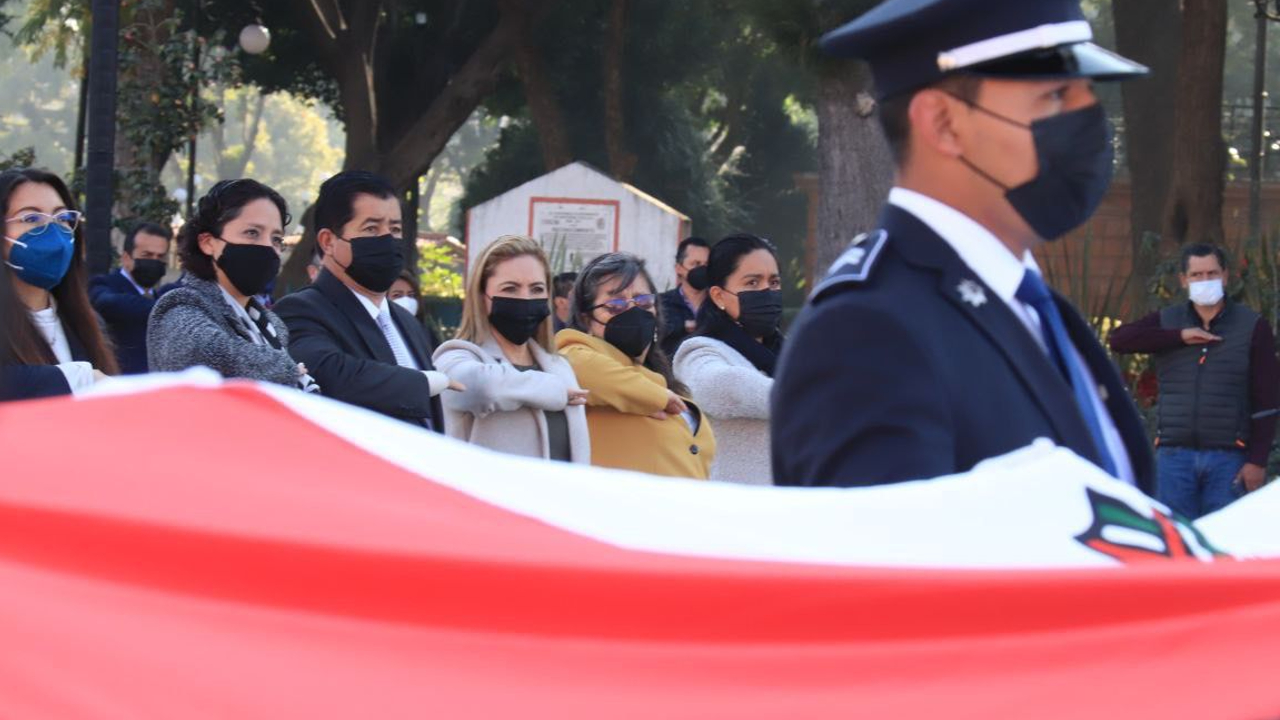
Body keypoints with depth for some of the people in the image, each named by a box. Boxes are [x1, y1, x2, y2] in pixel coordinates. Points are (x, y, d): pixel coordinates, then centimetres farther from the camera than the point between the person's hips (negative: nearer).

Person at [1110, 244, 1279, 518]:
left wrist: (1257, 460, -8)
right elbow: (1119, 339, -7)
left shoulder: (1253, 327, 5)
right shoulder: (1166, 322, 11)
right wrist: (1179, 337, -12)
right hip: (1175, 455, 2)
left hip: (1228, 458, -2)